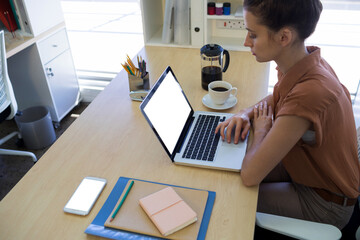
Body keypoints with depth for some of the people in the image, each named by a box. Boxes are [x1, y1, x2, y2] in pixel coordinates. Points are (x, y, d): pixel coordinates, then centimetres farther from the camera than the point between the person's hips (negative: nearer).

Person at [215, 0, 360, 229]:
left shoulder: (308, 94, -40)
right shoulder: (305, 60, -11)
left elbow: (250, 176, -36)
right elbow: (277, 98, 13)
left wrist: (261, 130, -17)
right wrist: (245, 114, -9)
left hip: (324, 203, -7)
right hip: (308, 167, 8)